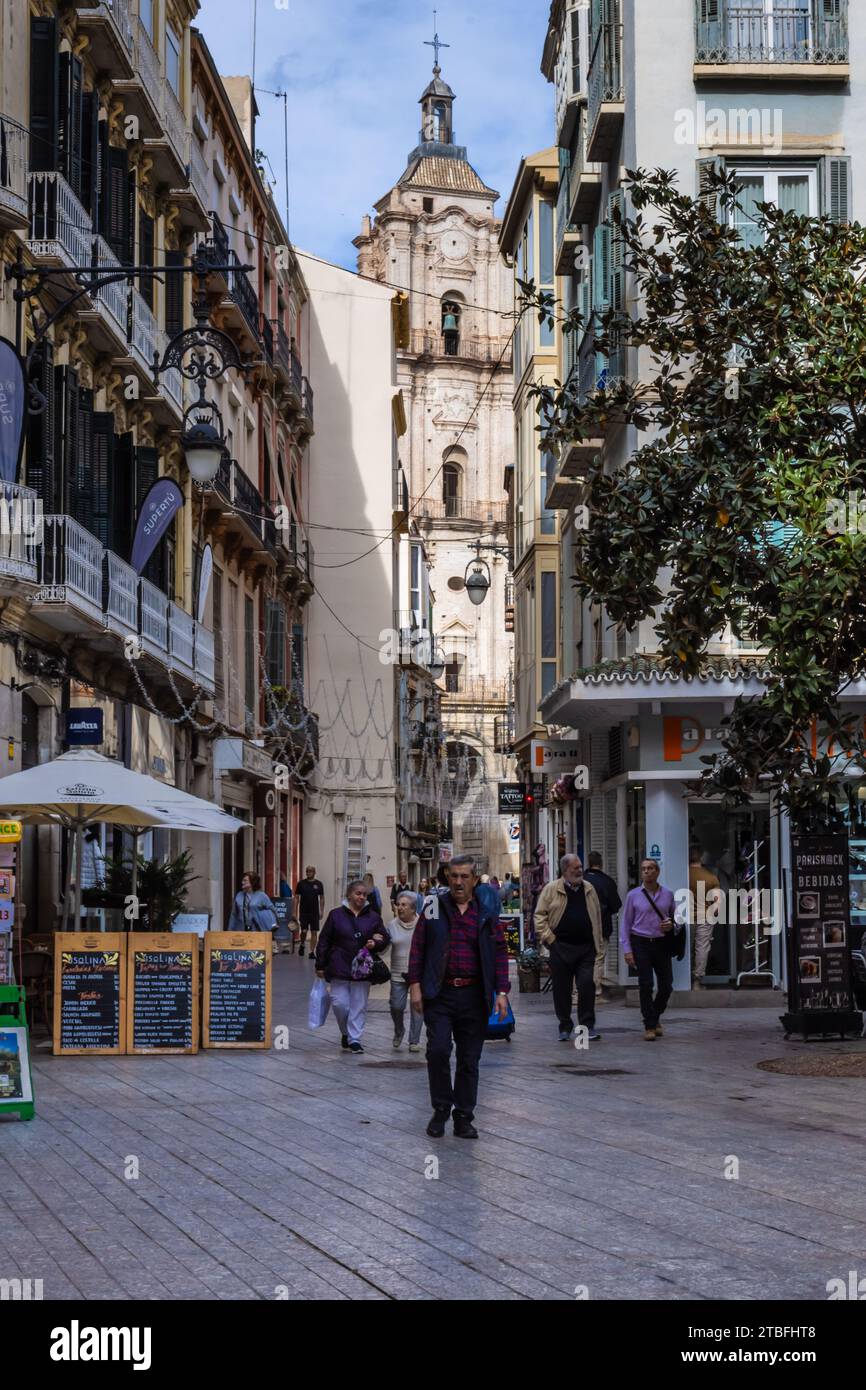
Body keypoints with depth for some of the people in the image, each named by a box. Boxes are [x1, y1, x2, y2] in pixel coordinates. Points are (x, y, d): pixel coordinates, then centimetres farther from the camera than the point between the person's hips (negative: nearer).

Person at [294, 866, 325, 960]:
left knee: (314, 932, 0)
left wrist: (321, 911, 1)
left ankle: (312, 952, 6)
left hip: (314, 912, 1)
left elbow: (322, 898, 7)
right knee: (304, 931, -8)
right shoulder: (301, 883, 1)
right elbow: (297, 897, 3)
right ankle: (302, 945, 21)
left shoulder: (319, 884, 3)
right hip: (303, 912, -1)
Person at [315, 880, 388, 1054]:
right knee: (339, 1003, -3)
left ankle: (354, 1040, 8)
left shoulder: (373, 917, 7)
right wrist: (320, 965, 2)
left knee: (359, 1006, 1)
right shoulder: (336, 915, 3)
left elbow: (385, 938, 14)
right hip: (339, 967, -1)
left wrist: (375, 944, -10)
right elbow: (324, 941, 5)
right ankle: (345, 1032, 21)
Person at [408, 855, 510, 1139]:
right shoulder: (434, 908, 5)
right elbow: (418, 948, 5)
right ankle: (441, 1110, 6)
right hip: (439, 994, -1)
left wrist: (501, 992, -1)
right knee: (438, 1050, -12)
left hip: (474, 997, 1)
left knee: (469, 1059, 5)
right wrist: (415, 985, -3)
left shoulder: (487, 915, 7)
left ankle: (463, 1118, 14)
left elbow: (500, 953, 7)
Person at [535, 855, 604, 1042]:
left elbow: (597, 917, 14)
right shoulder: (551, 890, 0)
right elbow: (540, 915, 1)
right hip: (560, 947, -2)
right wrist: (548, 937, -8)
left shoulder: (589, 889, 10)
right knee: (562, 989, 4)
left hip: (586, 948, 2)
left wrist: (599, 945, 11)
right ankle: (565, 1027, 16)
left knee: (587, 986, -7)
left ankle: (587, 1025, 2)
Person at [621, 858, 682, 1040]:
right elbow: (625, 923, 2)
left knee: (666, 985, 3)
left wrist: (672, 926, -7)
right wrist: (627, 949, -5)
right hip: (641, 943, -2)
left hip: (662, 944, 2)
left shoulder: (668, 895, 8)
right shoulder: (633, 895, 2)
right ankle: (649, 1026, 1)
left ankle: (655, 1018, 28)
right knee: (646, 985, -7)